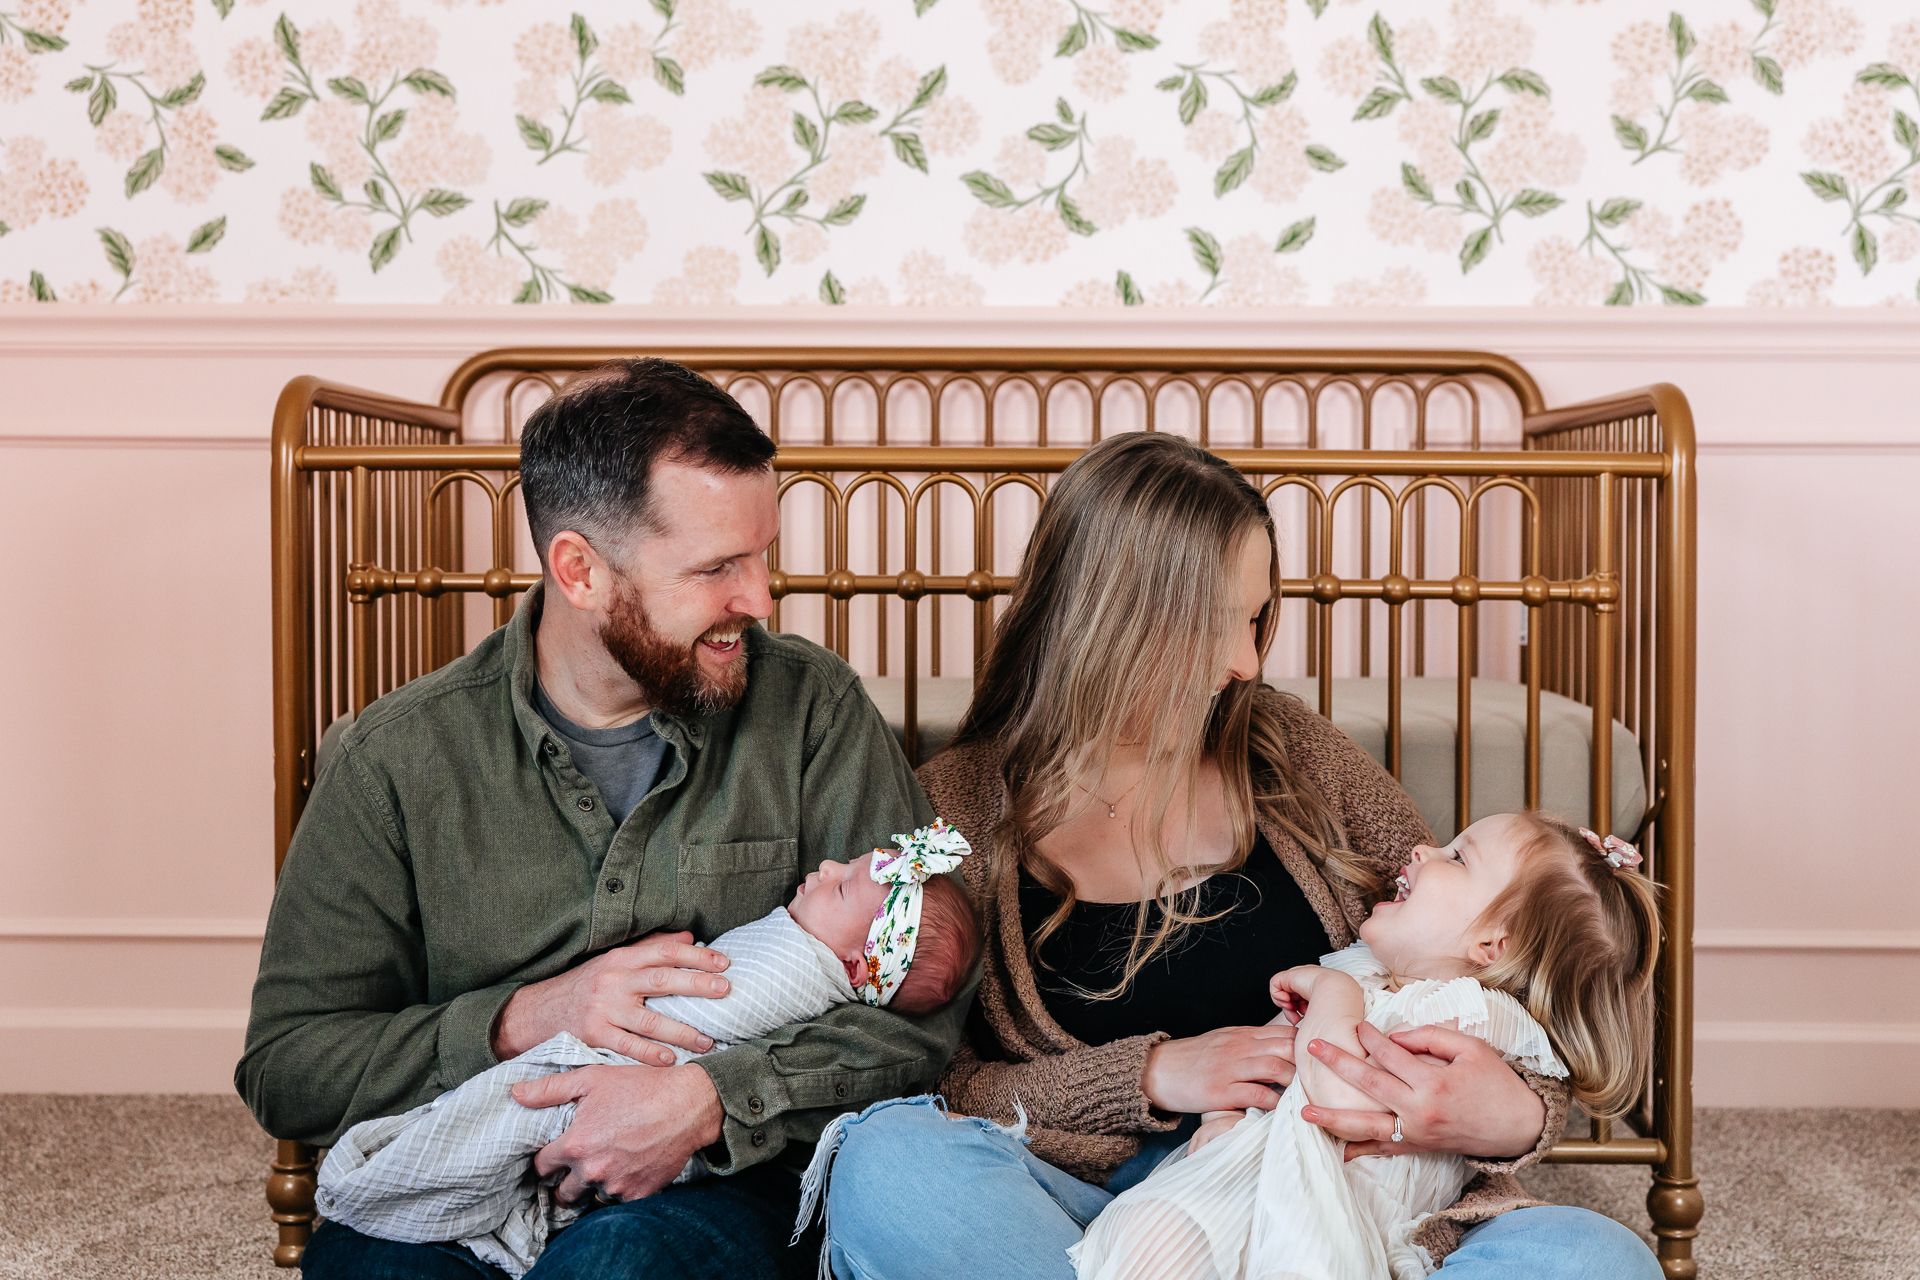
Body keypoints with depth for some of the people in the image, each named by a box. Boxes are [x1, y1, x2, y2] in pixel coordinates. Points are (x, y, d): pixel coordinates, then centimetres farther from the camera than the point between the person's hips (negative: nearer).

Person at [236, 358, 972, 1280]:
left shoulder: (811, 710, 0)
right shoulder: (398, 758, 1)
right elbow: (282, 1067, 2)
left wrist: (711, 1100, -18)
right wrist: (523, 1020, -13)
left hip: (722, 1186, 0)